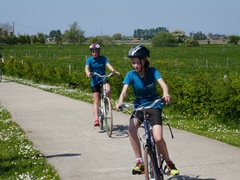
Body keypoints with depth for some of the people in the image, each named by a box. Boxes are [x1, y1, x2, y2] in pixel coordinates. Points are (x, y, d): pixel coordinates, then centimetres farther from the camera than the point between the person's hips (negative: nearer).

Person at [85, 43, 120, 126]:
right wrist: (88, 73, -43)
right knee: (96, 101, -5)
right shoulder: (89, 59, -3)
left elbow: (108, 65, -17)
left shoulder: (103, 58, -3)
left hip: (103, 80, 0)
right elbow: (87, 67, -19)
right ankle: (96, 119, -7)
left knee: (108, 90, -31)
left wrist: (114, 71, -38)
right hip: (95, 82, 0)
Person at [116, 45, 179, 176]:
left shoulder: (152, 71, -13)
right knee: (131, 128, -28)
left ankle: (169, 164, 7)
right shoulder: (131, 75, -9)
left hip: (154, 105, -2)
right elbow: (124, 91, -20)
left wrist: (166, 94, -51)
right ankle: (140, 162, -17)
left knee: (158, 138, -18)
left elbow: (163, 84, -28)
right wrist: (120, 102, -43)